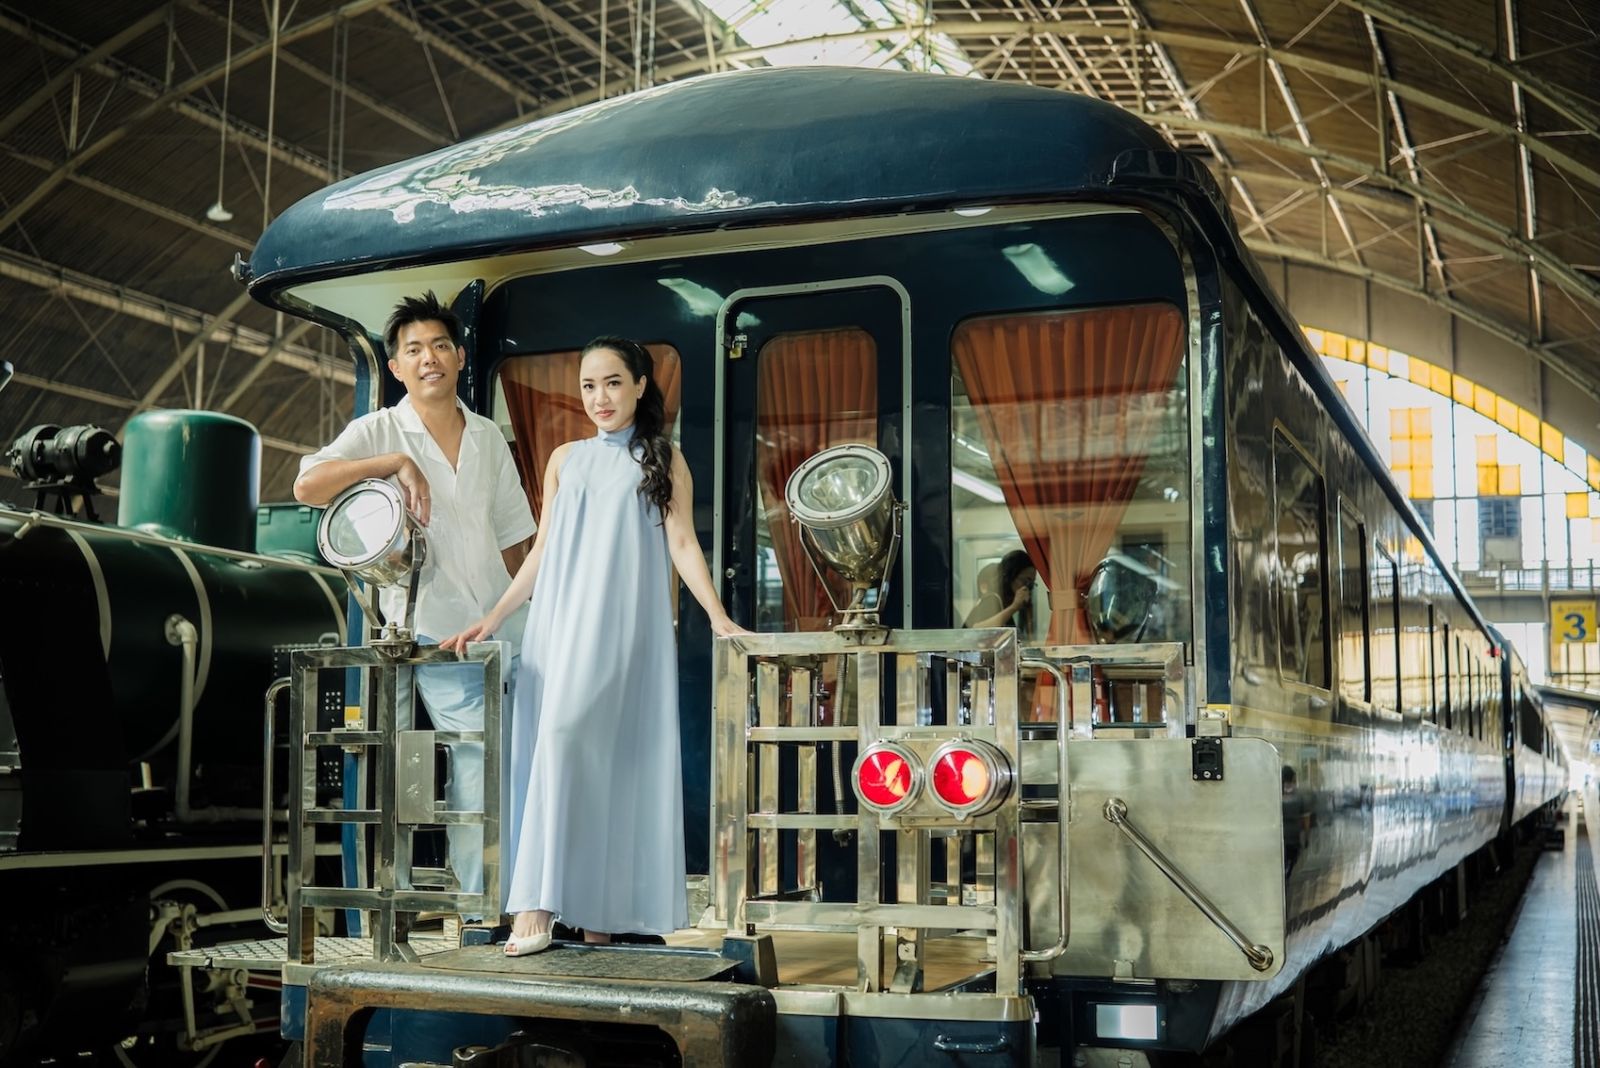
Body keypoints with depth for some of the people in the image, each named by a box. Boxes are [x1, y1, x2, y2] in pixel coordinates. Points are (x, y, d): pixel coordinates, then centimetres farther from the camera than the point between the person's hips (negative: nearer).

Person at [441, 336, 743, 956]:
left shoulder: (663, 461, 9)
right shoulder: (565, 460, 18)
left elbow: (681, 543, 1)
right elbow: (542, 553, 17)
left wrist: (717, 615, -11)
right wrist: (492, 619, 11)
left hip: (624, 627, -4)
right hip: (559, 623, 4)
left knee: (566, 733, -20)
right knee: (555, 743, -5)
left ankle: (604, 909, -19)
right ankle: (541, 903, -4)